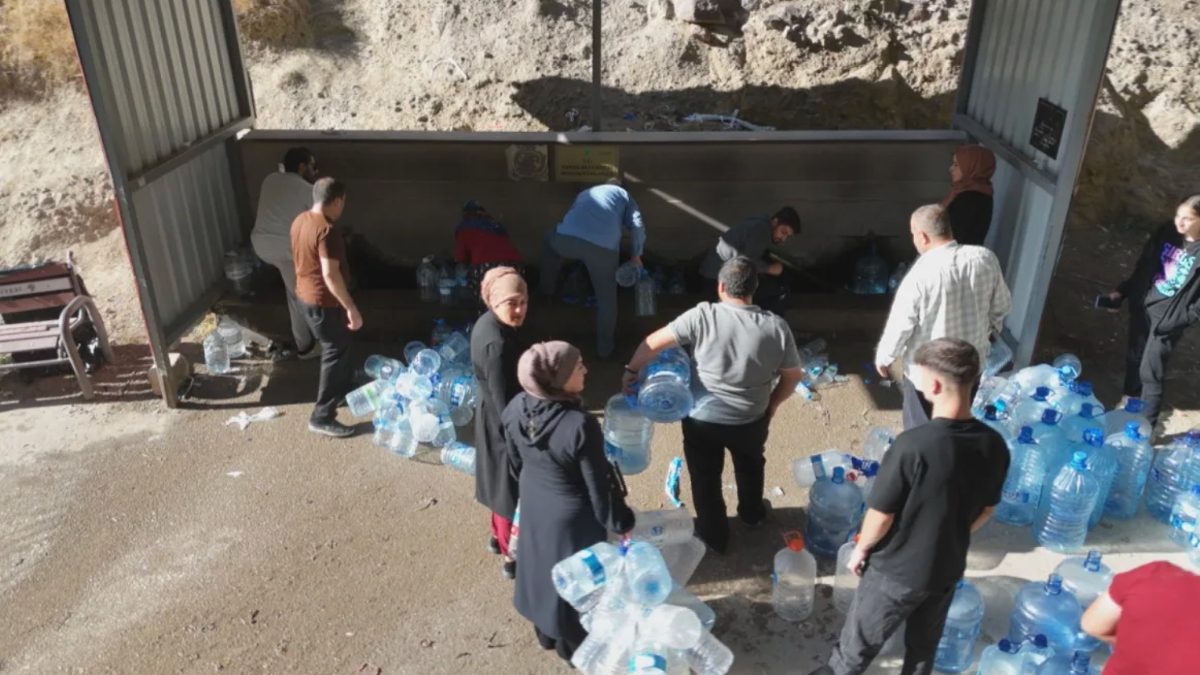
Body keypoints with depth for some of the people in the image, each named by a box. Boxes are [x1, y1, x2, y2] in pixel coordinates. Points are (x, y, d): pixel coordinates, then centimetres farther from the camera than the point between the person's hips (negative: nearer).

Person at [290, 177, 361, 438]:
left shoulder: (300, 221, 4)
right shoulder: (327, 230, -26)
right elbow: (330, 274, -31)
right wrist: (352, 308, -27)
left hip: (305, 295, 10)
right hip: (324, 302, -10)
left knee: (338, 348, 26)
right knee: (335, 354, 1)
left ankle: (343, 390, 45)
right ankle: (322, 417, 6)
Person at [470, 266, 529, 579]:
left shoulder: (487, 323, -2)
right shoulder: (497, 343, -32)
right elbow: (504, 398, -27)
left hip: (492, 416, 10)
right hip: (503, 421, -10)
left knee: (502, 481, 27)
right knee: (513, 486, 8)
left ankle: (500, 535, 48)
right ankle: (512, 557, 27)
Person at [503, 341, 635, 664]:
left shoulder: (516, 408, -16)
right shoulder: (580, 425, -36)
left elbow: (515, 462, 1)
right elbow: (599, 486, -24)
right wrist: (621, 522, -7)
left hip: (533, 505, 6)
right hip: (572, 516, -6)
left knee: (542, 568, 28)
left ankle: (547, 633, 52)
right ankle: (575, 645, 44)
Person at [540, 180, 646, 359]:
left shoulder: (585, 193, 40)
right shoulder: (623, 194, 29)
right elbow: (637, 227, 15)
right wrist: (636, 255, 26)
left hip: (567, 238, 3)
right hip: (603, 246, -2)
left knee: (549, 242, 39)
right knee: (606, 297, 14)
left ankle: (547, 290, 44)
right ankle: (604, 347, 21)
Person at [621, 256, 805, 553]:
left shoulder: (702, 316, -21)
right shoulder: (776, 326, -14)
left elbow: (654, 342, -17)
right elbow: (793, 376, -5)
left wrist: (632, 370, -1)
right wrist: (772, 405, 11)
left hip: (703, 420, -2)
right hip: (752, 420, 2)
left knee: (706, 478, 22)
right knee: (750, 466, 32)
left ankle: (714, 536, 39)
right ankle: (752, 513, 56)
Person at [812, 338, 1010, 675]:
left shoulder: (913, 445, -33)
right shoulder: (994, 445, -14)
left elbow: (881, 515, -22)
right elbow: (985, 511, 2)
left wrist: (862, 549, -3)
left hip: (897, 570, -5)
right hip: (947, 568, 5)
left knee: (861, 639, 20)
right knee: (925, 643, 28)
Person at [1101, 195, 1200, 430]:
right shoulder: (1167, 233, -2)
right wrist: (1122, 292, 6)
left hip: (1169, 318, -5)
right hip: (1143, 306, 6)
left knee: (1150, 372, -3)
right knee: (1133, 359, 19)